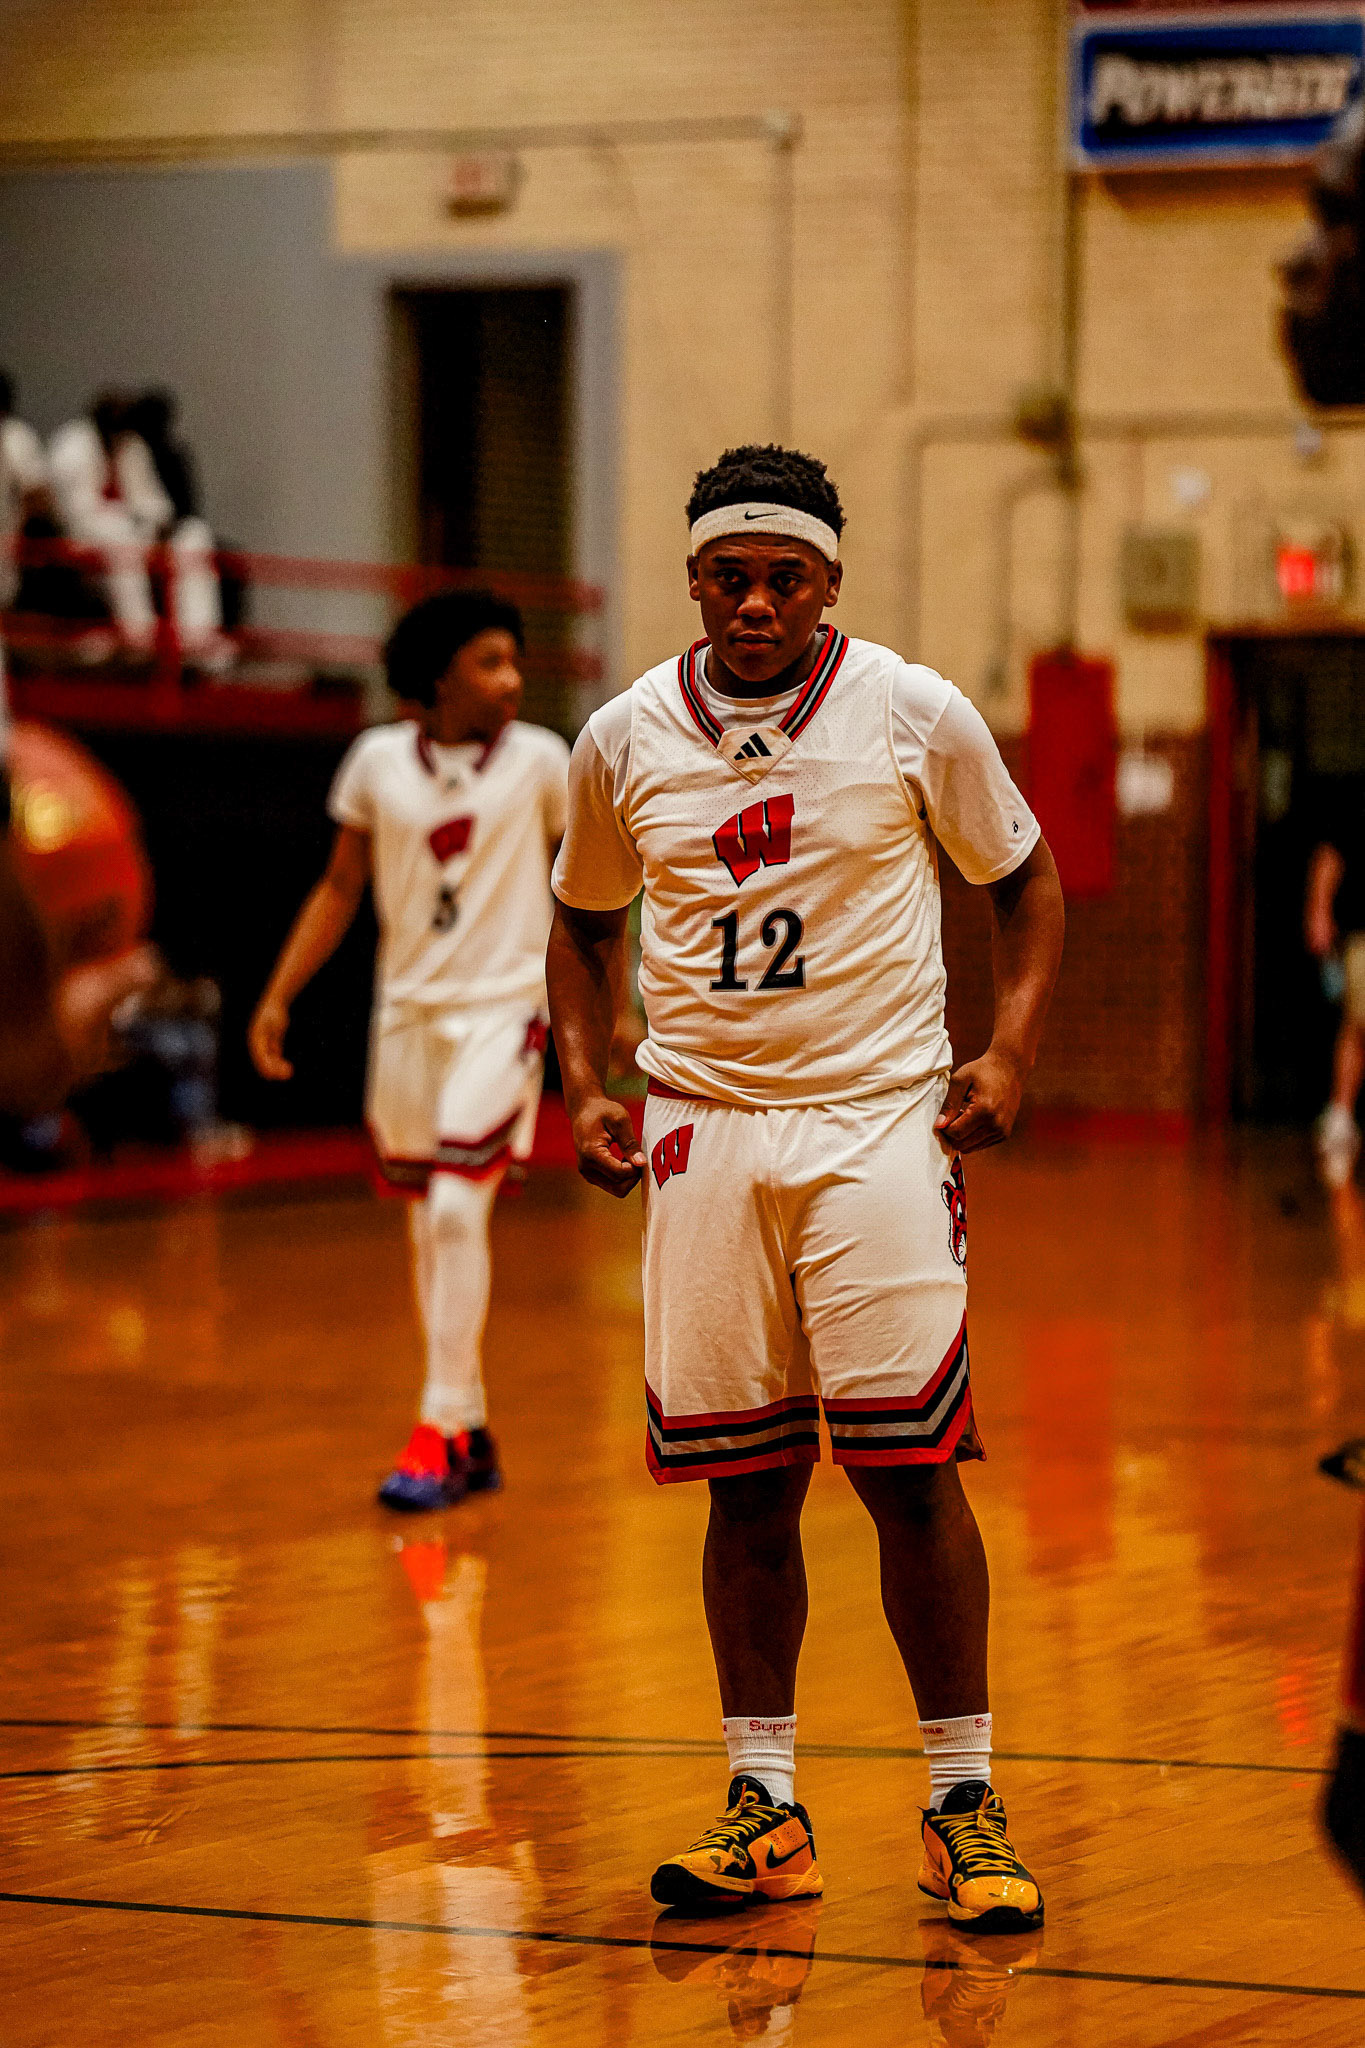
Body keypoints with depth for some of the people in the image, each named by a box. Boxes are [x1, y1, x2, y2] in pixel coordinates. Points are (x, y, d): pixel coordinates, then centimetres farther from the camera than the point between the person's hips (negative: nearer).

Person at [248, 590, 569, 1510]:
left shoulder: (541, 760, -4)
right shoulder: (379, 761, 1)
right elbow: (341, 889, 10)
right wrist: (278, 998, 4)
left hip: (504, 1007, -3)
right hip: (410, 1009, 3)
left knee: (458, 1207, -17)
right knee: (431, 1225, 9)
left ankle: (442, 1428, -11)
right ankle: (471, 1433, 21)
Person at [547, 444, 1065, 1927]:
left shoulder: (915, 716, -2)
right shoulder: (624, 740, 4)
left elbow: (1025, 878, 9)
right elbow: (584, 919, 19)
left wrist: (1011, 1052, -4)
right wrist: (583, 1085, 6)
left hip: (879, 1119, -2)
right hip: (702, 1126, 2)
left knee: (910, 1469, -8)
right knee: (745, 1483, 4)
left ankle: (963, 1803, 2)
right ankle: (764, 1810, 12)